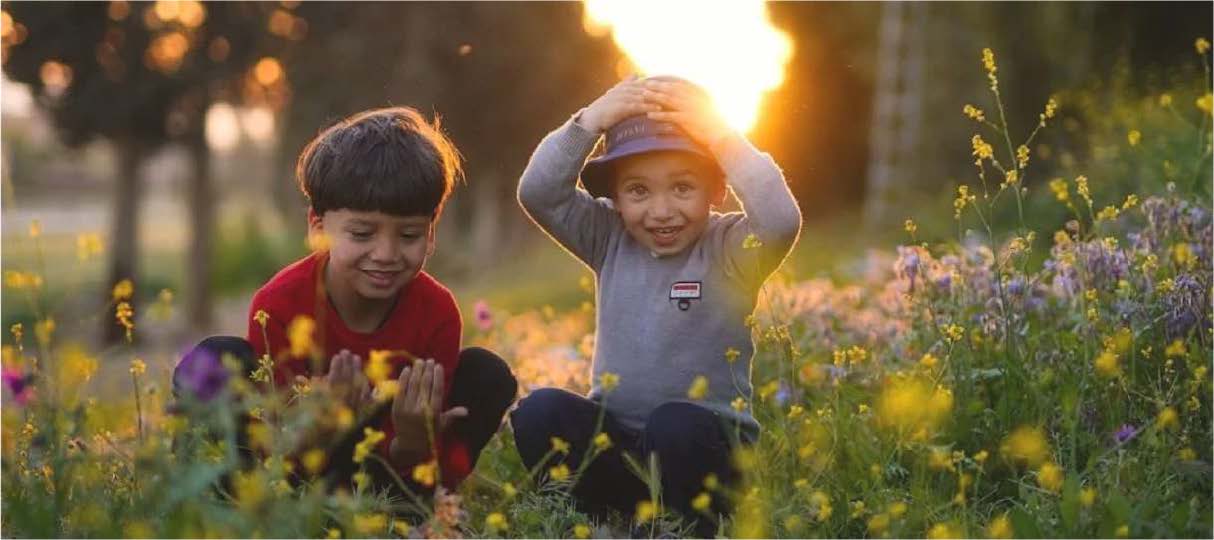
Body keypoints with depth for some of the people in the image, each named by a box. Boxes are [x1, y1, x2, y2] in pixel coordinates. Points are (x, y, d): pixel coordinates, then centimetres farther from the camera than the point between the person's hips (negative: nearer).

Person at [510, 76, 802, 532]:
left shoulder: (728, 250, -6)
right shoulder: (609, 241, 6)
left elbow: (781, 221, -27)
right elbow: (538, 194, -5)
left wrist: (722, 136, -23)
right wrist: (590, 121, -15)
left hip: (703, 438, -4)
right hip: (615, 435, 4)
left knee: (674, 426, -37)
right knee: (539, 412, -23)